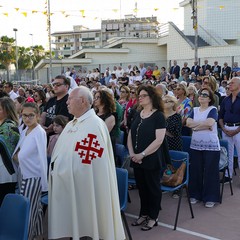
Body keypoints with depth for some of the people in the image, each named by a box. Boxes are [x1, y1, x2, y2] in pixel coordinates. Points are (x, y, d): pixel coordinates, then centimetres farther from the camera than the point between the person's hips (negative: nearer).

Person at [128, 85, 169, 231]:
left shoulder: (158, 115, -10)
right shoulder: (137, 114, 9)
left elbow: (159, 140, -18)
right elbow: (130, 135, 9)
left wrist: (142, 154, -19)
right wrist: (132, 153, -6)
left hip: (151, 159, -6)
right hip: (137, 159, 6)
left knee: (153, 188, 7)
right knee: (141, 187, 15)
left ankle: (153, 218, 20)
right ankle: (144, 214, 29)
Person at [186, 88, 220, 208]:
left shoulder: (213, 109, -3)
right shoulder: (195, 110, 11)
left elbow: (210, 122, -23)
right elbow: (188, 123, -5)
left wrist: (196, 125, -11)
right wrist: (205, 124, -13)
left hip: (211, 146, -4)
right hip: (195, 145, 4)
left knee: (210, 171, 0)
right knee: (195, 170, 8)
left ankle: (210, 197, 12)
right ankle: (195, 194, 23)